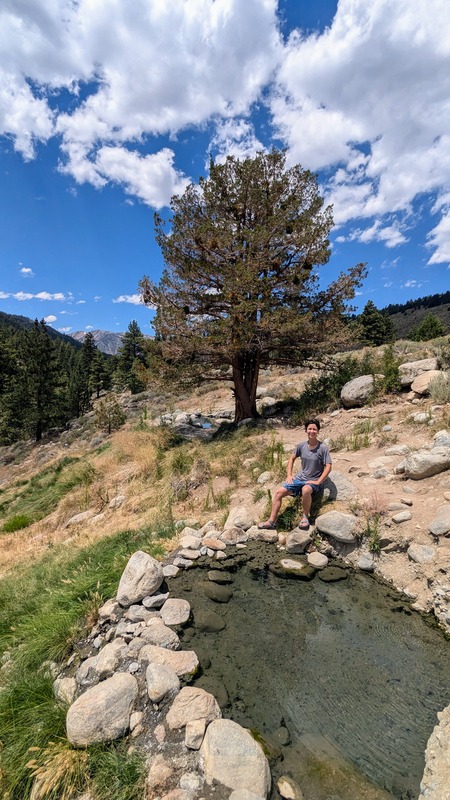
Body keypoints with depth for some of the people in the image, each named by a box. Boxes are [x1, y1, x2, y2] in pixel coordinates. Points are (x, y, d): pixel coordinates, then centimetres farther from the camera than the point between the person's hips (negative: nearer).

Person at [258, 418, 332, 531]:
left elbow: (328, 466, -12)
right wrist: (289, 475, 4)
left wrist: (318, 482, -19)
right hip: (300, 478, 5)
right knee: (279, 492, -9)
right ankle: (271, 521, -2)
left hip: (314, 481, -5)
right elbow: (292, 459, 13)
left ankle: (305, 516, -14)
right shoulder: (301, 446, 1)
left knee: (306, 490, -40)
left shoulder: (323, 448, -11)